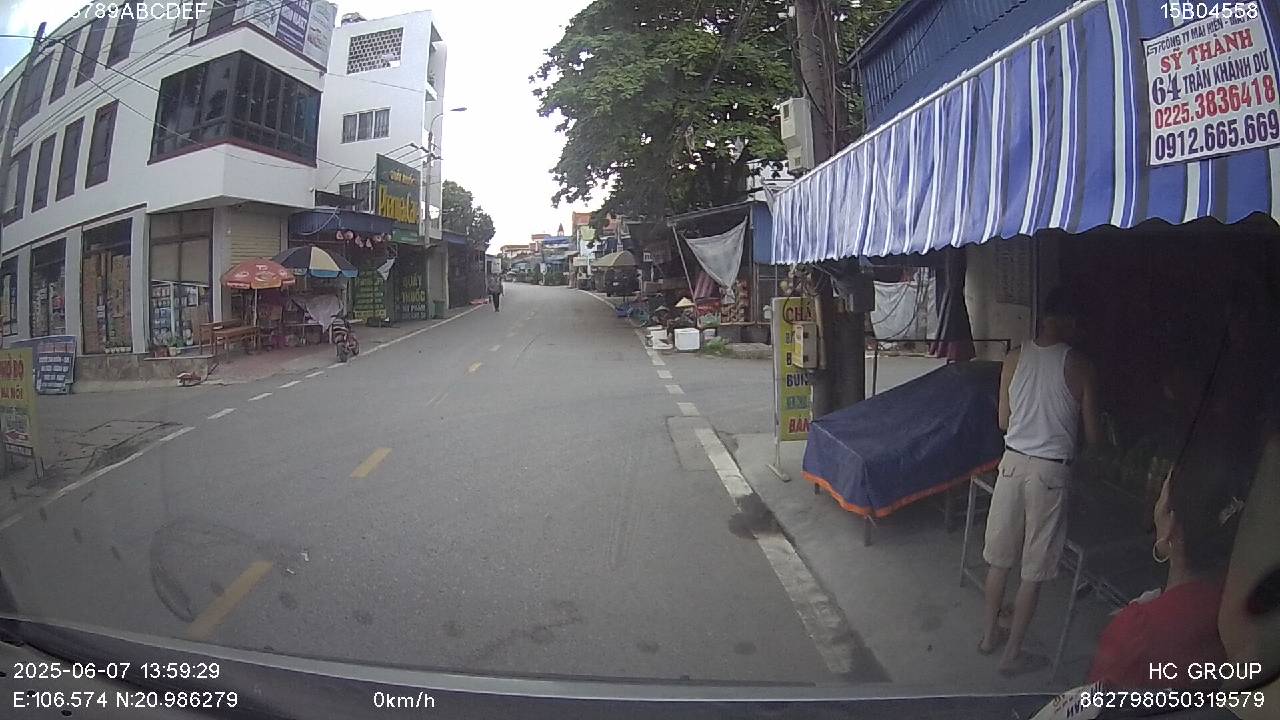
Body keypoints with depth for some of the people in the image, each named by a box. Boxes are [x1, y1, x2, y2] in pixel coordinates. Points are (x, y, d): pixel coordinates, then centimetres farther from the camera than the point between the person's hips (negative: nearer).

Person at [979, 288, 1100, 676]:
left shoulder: (1015, 359, -2)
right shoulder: (1079, 366, -12)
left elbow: (1003, 422, 6)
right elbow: (1092, 436, -4)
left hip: (1013, 463, 4)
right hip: (1050, 471, -4)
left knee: (999, 557, 18)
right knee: (1034, 569, 9)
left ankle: (990, 634, 33)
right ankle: (1012, 654, 20)